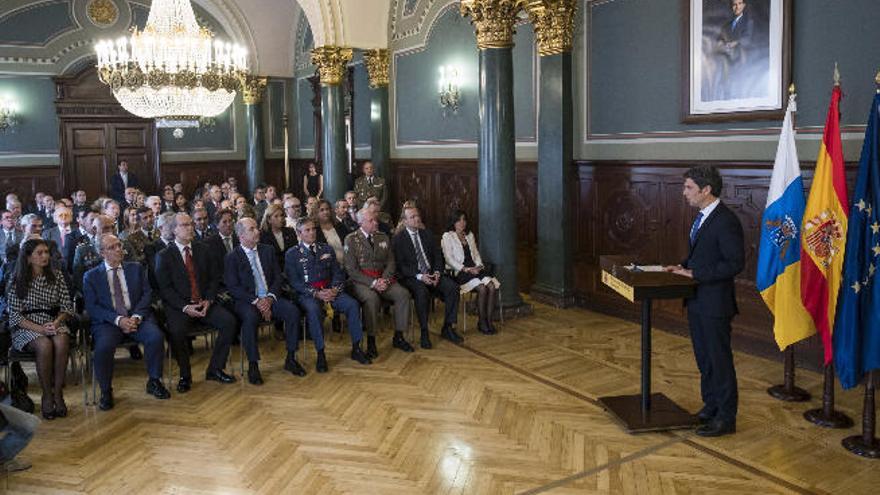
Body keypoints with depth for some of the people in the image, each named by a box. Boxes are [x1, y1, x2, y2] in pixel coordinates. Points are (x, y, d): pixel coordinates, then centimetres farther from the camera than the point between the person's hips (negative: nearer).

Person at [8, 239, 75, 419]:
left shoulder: (56, 276, 8)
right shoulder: (17, 282, 1)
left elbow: (67, 306, 6)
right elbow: (15, 315, -4)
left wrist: (56, 323, -14)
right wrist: (39, 329, -19)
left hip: (54, 322, 2)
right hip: (27, 328, -2)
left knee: (61, 342, -33)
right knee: (44, 345, -35)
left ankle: (58, 393, -25)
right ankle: (47, 395, -20)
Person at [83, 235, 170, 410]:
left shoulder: (136, 268, 16)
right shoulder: (91, 276, 9)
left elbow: (147, 294, 8)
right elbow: (92, 306, 0)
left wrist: (136, 317, -11)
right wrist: (118, 320, -15)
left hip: (136, 317, 2)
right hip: (107, 322, -2)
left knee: (156, 337, -27)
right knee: (103, 346, -32)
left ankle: (154, 382, -5)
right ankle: (106, 391, -8)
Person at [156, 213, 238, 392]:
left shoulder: (202, 250, 13)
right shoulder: (164, 256, 1)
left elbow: (213, 278, 12)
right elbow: (165, 288, -5)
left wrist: (208, 300, -6)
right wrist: (185, 307, -17)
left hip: (204, 303, 4)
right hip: (178, 307, -4)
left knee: (229, 321, -20)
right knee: (176, 331, -33)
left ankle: (215, 369, -6)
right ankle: (185, 376, -9)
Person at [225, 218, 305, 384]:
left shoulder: (267, 251, 13)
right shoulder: (232, 257, 1)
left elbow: (278, 278, 9)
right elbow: (233, 288, -6)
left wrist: (270, 297, -9)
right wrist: (255, 301, -17)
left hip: (269, 298, 4)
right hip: (246, 301, -4)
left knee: (293, 311, -22)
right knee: (250, 317, -36)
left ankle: (290, 359, -10)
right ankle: (253, 366, -25)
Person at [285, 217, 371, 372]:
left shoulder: (327, 249, 17)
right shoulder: (292, 254, 5)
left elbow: (337, 272, 13)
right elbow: (294, 281, -4)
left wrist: (335, 289, -9)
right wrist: (316, 293, -16)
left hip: (330, 290, 3)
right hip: (307, 293, -3)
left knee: (353, 304, -23)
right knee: (313, 309, -37)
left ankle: (356, 349, -13)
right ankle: (320, 354, -28)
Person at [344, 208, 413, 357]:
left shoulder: (383, 237, 12)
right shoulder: (351, 239, -3)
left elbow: (391, 262, 10)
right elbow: (351, 269, -9)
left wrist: (384, 280, -10)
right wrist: (373, 283, -18)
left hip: (383, 279, 5)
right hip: (360, 281, -5)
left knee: (403, 294, -19)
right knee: (372, 298, -36)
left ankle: (398, 337, -7)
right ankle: (371, 341, -24)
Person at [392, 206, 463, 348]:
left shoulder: (427, 234, 15)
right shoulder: (398, 239, -2)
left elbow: (437, 255, 14)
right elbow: (400, 265, -9)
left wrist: (437, 272, -6)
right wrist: (419, 276, -21)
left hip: (431, 273, 5)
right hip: (411, 277, -5)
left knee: (453, 287, -20)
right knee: (422, 292, -36)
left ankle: (448, 328, -10)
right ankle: (424, 333, -24)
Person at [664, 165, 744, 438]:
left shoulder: (726, 221, -19)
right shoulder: (702, 216, 11)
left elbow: (735, 262, -21)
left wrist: (696, 274, -21)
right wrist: (684, 266, 5)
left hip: (714, 302, -9)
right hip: (697, 301, 9)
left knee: (719, 359, 3)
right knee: (703, 358, 19)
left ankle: (726, 418, 16)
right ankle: (710, 406, 34)